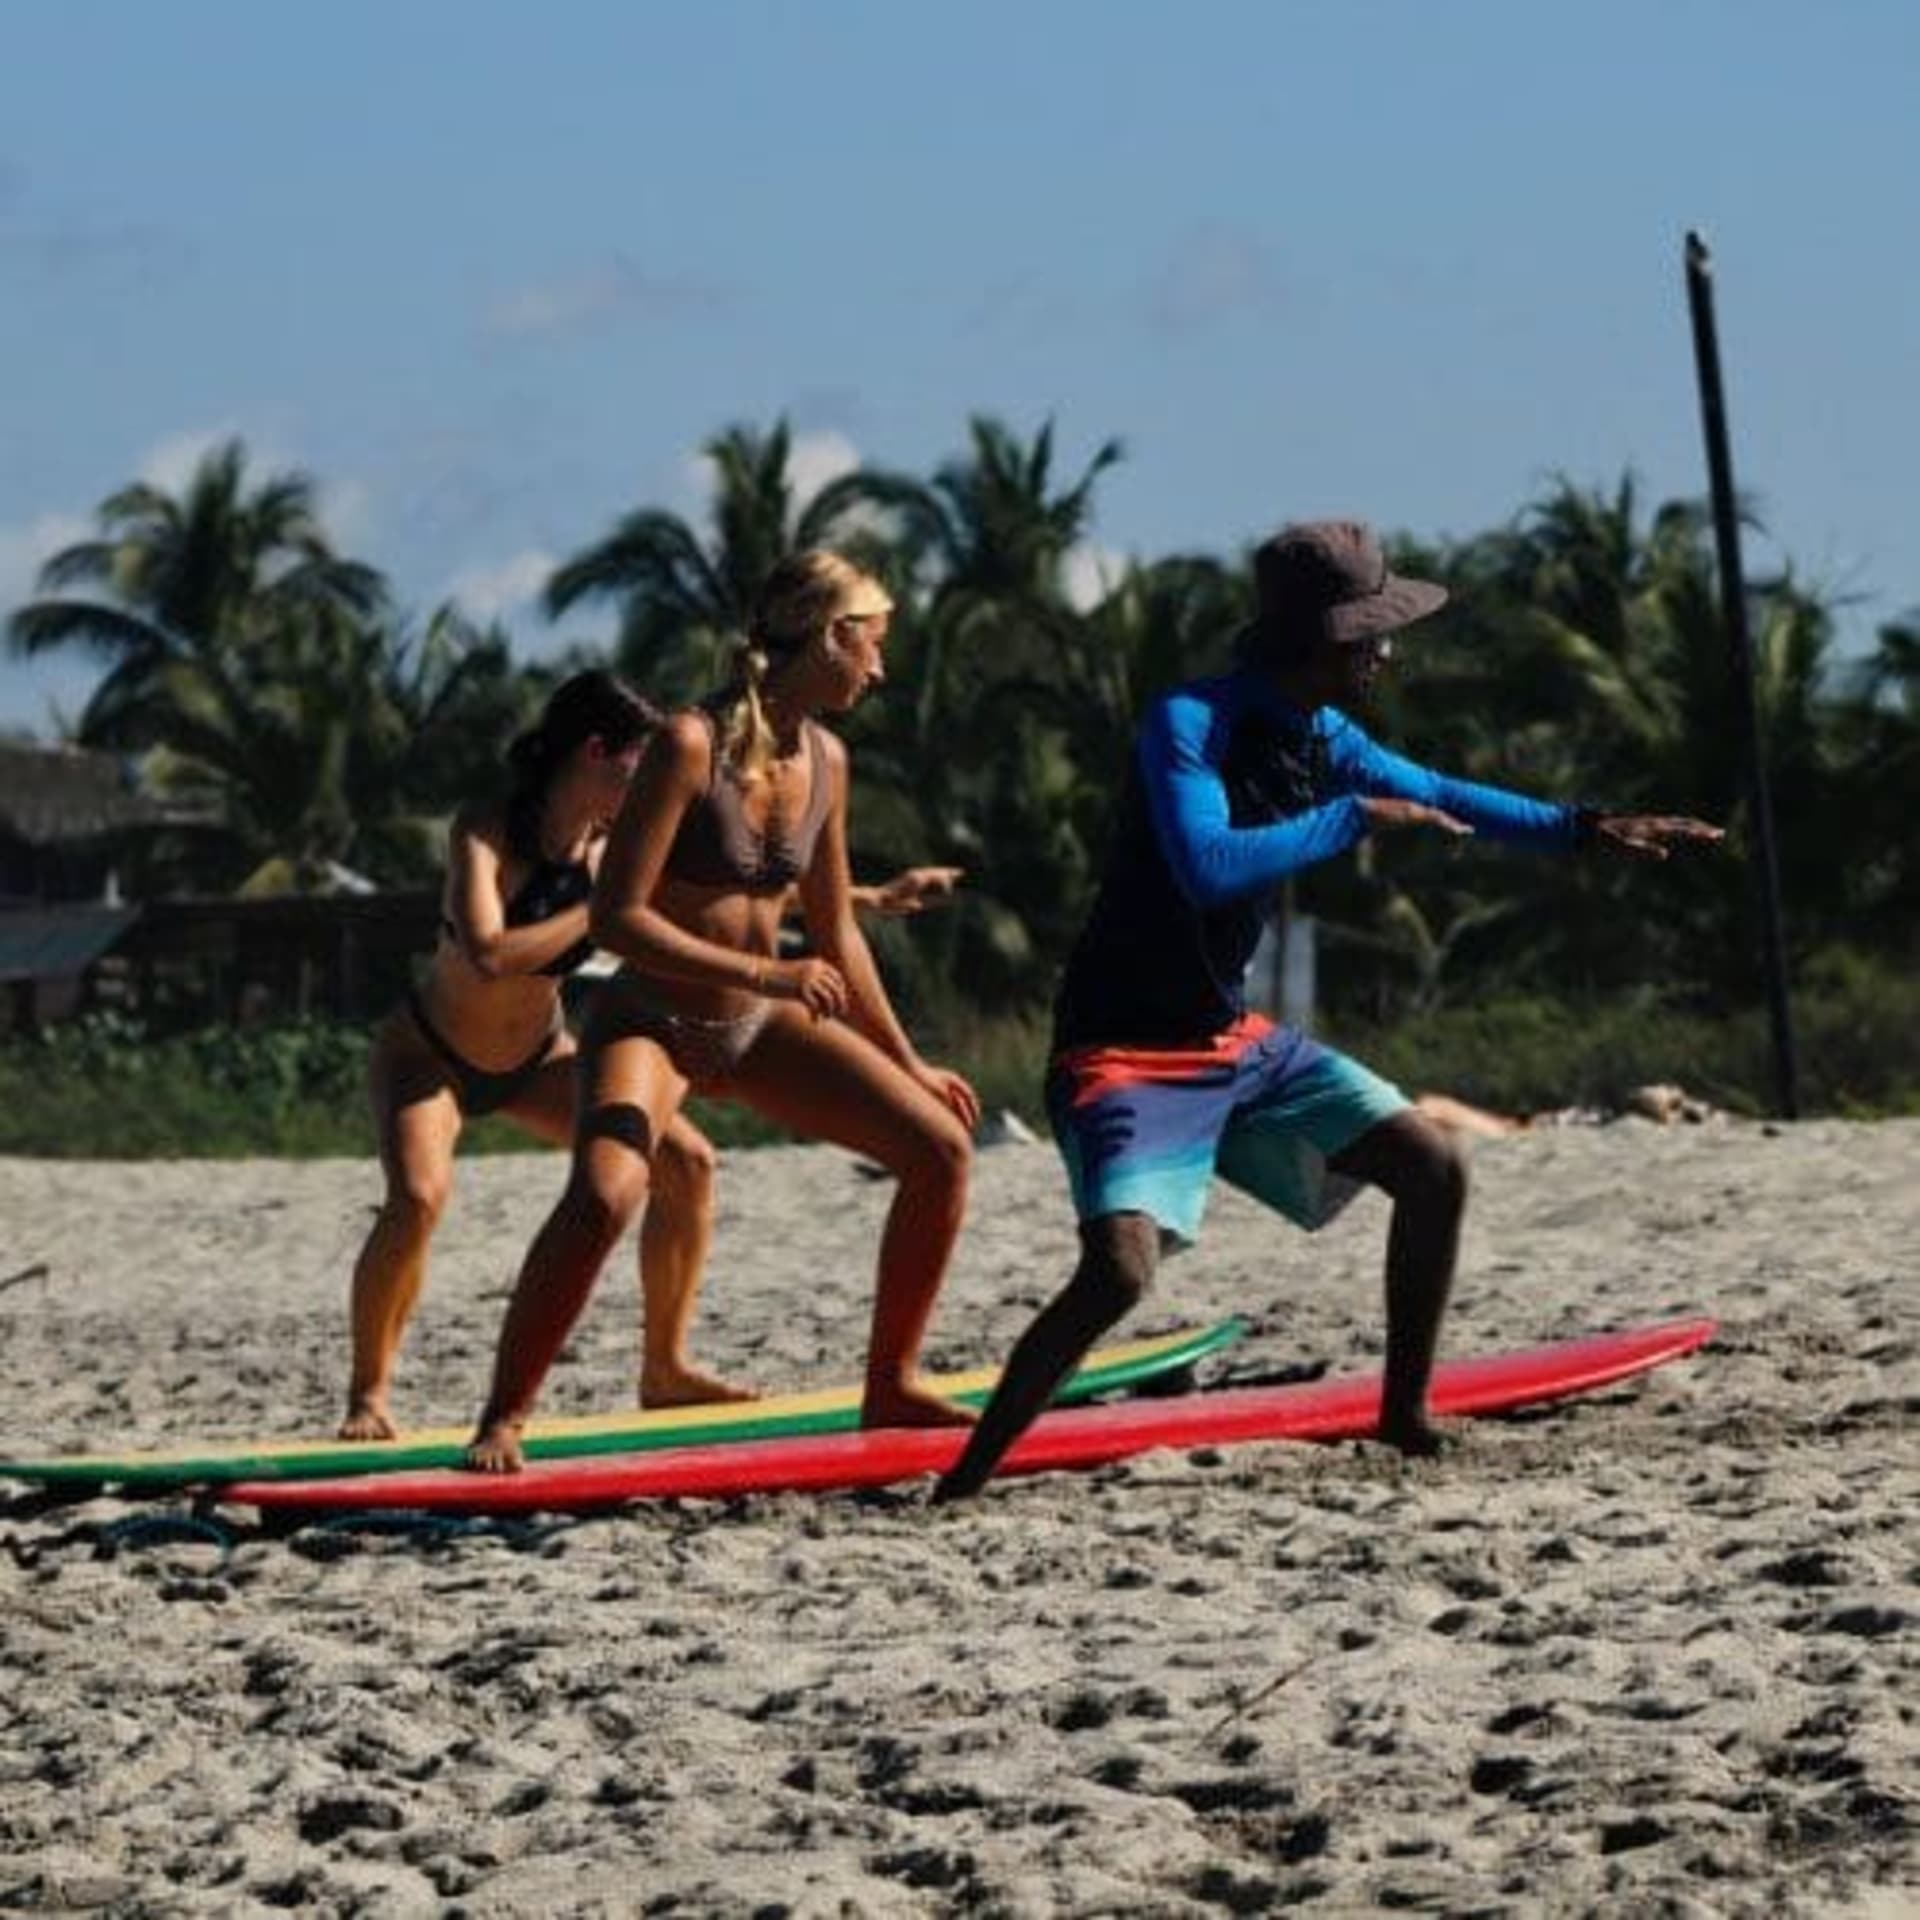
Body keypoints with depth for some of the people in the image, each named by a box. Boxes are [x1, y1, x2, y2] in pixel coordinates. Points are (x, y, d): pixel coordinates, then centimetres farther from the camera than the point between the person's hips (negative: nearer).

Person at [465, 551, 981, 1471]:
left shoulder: (824, 761, 2)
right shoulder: (691, 745, -20)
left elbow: (835, 933, 14)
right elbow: (616, 918, -23)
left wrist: (907, 1064, 18)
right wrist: (763, 973, -28)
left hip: (759, 1024, 7)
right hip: (652, 1019, -7)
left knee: (942, 1147, 0)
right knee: (604, 1193, -34)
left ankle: (891, 1385, 15)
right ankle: (503, 1419, -19)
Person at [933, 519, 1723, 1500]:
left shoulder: (1321, 739, 6)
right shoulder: (1188, 723, -20)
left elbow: (1437, 796, 21)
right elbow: (1207, 869, -34)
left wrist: (1585, 827, 18)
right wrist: (1356, 817, -26)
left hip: (1236, 1044, 8)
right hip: (1126, 1056, -8)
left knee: (1434, 1165, 4)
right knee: (1120, 1266, -27)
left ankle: (1405, 1416, 18)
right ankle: (966, 1476, -12)